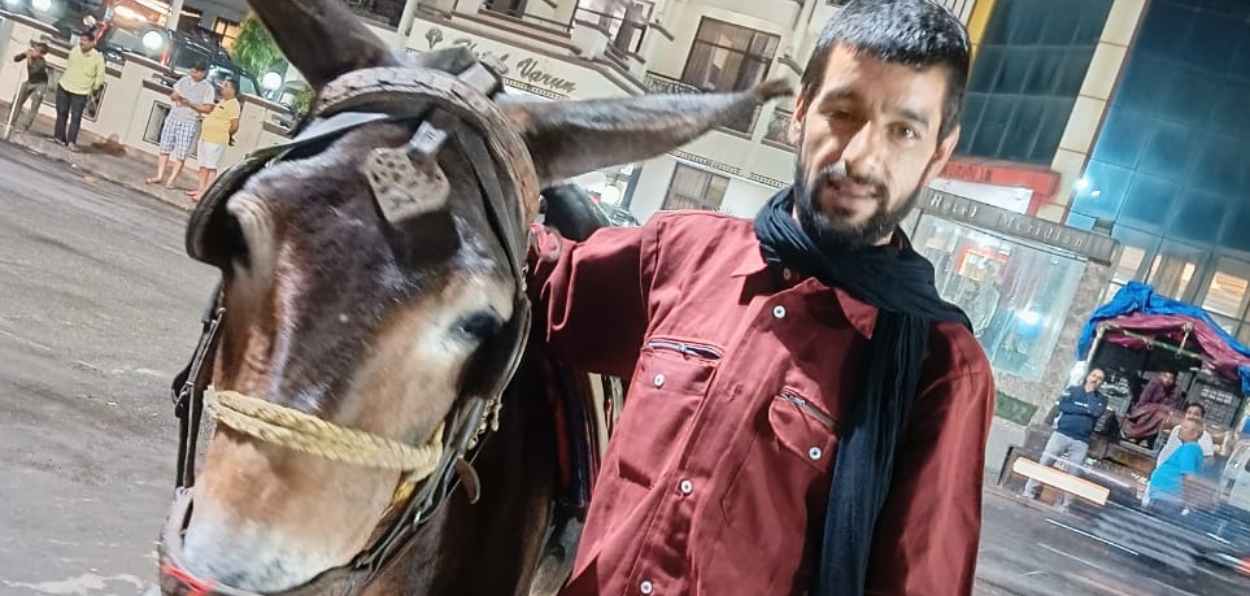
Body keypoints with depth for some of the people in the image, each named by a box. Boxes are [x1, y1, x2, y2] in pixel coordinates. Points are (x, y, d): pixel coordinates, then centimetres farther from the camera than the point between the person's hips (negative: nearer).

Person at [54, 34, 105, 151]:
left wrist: (93, 90, 1)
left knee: (76, 117, -9)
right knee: (62, 114, 9)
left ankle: (71, 141, -9)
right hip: (64, 88, 4)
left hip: (81, 93, -4)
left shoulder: (98, 57, -13)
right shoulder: (74, 49, -2)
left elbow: (100, 76, -4)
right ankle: (60, 137, 19)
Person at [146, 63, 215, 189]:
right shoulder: (184, 80, 9)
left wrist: (190, 103, -20)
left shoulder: (208, 88, -6)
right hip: (173, 118, 5)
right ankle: (159, 176, 8)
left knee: (181, 155, -5)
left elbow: (207, 108, -10)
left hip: (189, 123, -5)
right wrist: (175, 96, -10)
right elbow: (172, 96, 14)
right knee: (165, 149, 3)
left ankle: (171, 181, -2)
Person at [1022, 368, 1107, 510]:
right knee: (1044, 464, -2)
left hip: (1081, 442, 0)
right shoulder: (1073, 390, 10)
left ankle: (1064, 505, 5)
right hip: (1061, 434, 0)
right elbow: (1063, 406, -7)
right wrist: (1085, 410, -10)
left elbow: (1096, 412, -13)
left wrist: (1090, 392, -2)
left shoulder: (1101, 399, 10)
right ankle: (1029, 493, 4)